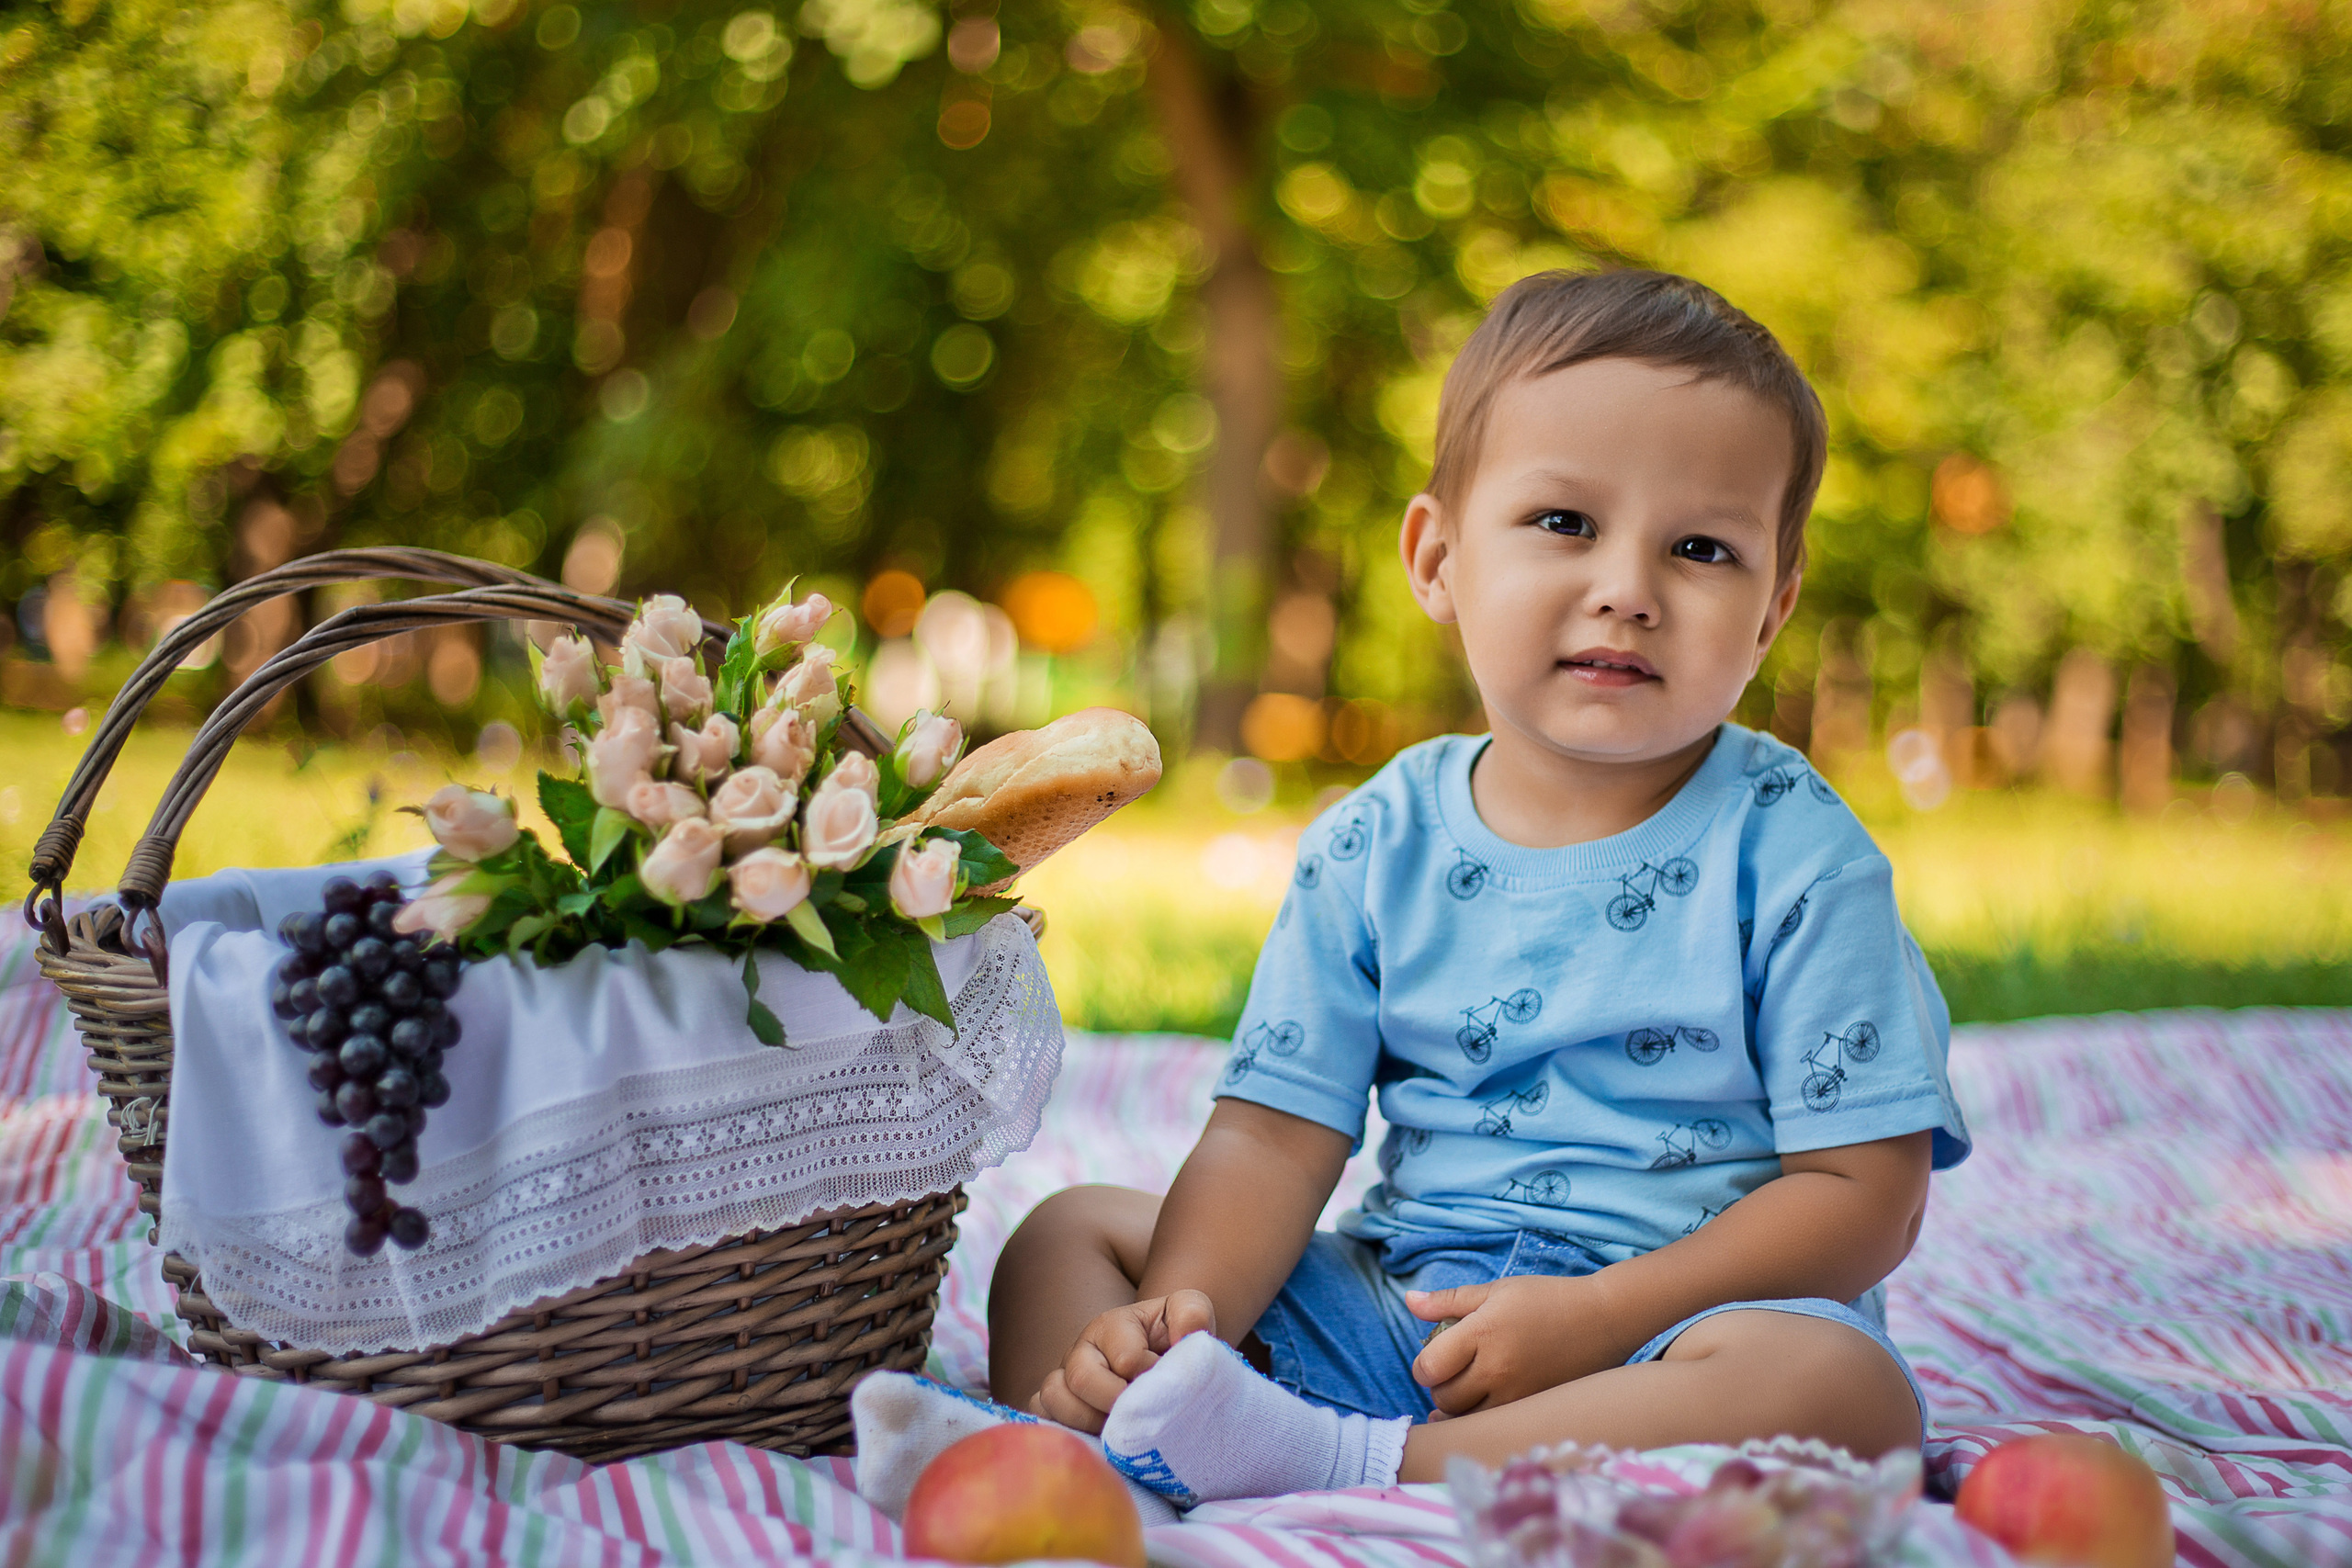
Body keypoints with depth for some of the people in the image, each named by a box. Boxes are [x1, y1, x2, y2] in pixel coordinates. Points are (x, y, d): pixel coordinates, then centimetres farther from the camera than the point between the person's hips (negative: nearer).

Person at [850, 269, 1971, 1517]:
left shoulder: (1794, 858, -7)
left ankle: (1332, 1463, -37)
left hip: (1672, 1329, -3)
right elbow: (1276, 1134, -1)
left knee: (1843, 1385, -35)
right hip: (1394, 1306, 4)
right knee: (1068, 1236, 1)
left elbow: (1869, 1194, -9)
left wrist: (1597, 1315, -18)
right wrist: (1178, 1316, -21)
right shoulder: (1378, 847, 2)